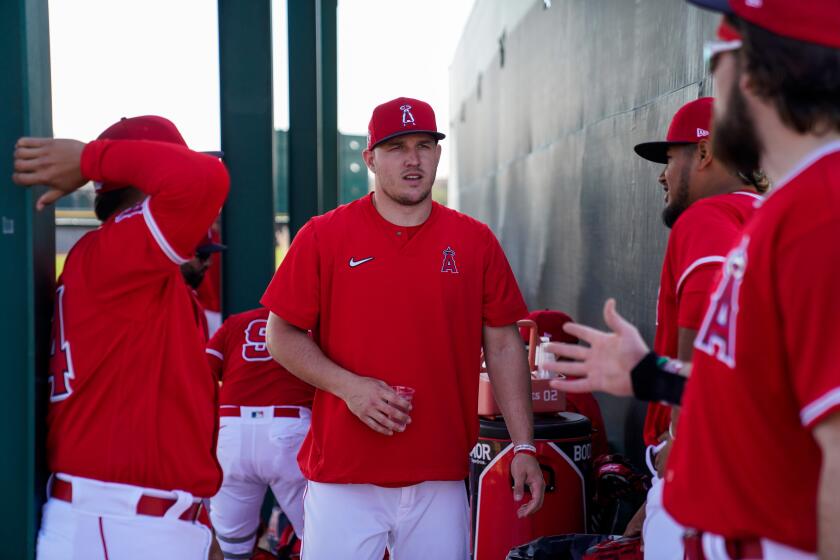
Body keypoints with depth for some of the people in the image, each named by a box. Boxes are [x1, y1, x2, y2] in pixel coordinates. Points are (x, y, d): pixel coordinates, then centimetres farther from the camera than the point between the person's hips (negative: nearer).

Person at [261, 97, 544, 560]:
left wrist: (523, 447, 2)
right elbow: (282, 335, 2)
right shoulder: (323, 236, -1)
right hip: (343, 479, -1)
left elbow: (502, 345, 7)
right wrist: (348, 386, -14)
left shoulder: (475, 242, 5)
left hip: (441, 480, 2)